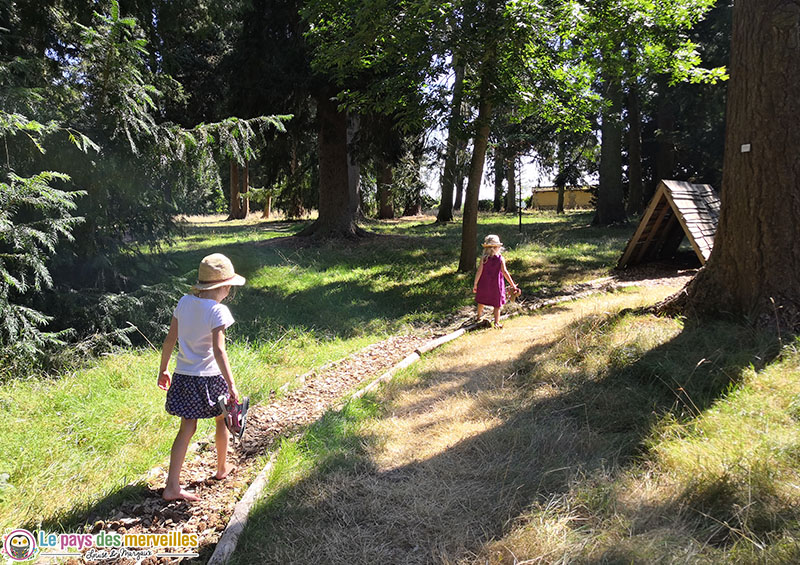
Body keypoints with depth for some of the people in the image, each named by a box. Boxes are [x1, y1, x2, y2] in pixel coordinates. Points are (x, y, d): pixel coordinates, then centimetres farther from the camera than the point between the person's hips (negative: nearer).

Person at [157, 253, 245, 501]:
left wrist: (163, 370, 16)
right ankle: (222, 468, 38)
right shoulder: (218, 311, -18)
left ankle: (172, 486, 8)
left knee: (187, 428, 11)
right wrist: (231, 385, -22)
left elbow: (170, 339, 5)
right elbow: (218, 350, -24)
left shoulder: (184, 302, 0)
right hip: (209, 377, -5)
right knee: (222, 420, 19)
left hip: (183, 376, 5)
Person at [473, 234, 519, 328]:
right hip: (496, 285, -2)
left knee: (481, 301, 24)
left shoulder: (483, 258, -11)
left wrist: (475, 284, -3)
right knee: (497, 304, 12)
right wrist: (513, 285, -14)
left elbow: (479, 272, -12)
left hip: (484, 284, 2)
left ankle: (479, 316, 43)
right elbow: (504, 272, -17)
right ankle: (496, 322, 9)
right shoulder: (501, 258, -12)